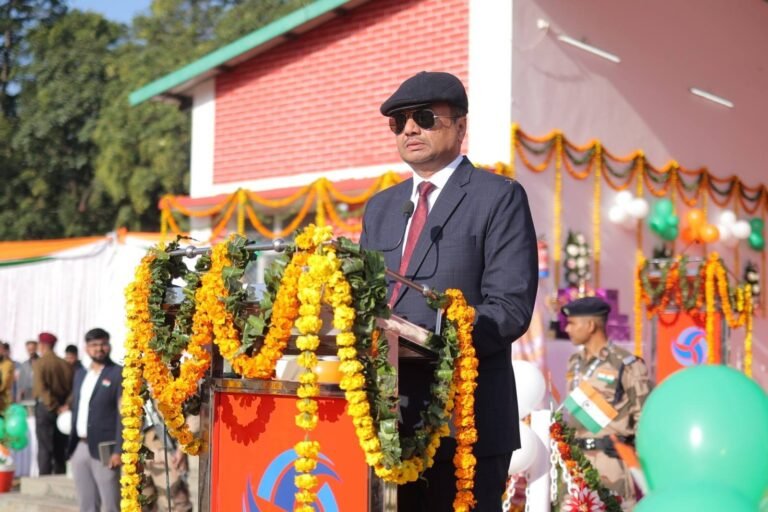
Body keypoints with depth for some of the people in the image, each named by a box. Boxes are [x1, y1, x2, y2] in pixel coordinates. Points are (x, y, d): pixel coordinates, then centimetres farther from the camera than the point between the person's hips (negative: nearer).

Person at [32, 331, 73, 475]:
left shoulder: (39, 363, -7)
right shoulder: (65, 364, 5)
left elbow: (41, 388, -18)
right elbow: (72, 387, -4)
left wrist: (54, 406, -16)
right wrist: (66, 405, -7)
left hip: (45, 407, -4)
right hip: (62, 407, 4)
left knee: (45, 448, -1)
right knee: (60, 449, 11)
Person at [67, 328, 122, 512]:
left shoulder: (119, 373, -5)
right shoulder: (80, 374, 16)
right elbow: (76, 410, 19)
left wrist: (118, 450, -16)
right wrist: (71, 445, 12)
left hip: (103, 449, -6)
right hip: (80, 448, 6)